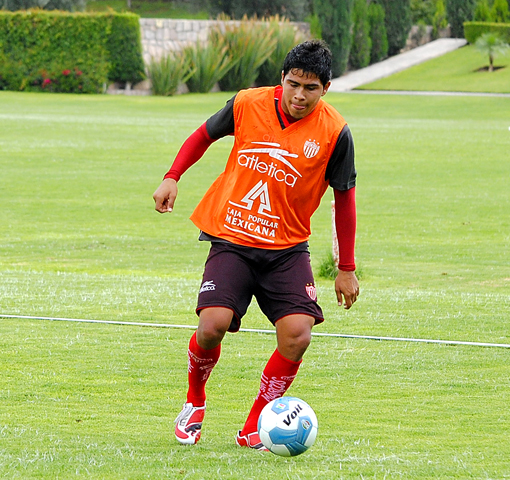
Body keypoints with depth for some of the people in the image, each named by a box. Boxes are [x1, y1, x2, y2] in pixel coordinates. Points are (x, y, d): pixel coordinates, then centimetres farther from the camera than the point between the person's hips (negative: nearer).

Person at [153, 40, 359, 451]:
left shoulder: (334, 132, -8)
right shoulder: (248, 104, -7)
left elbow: (344, 198, 3)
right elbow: (204, 135, 13)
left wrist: (347, 269, 5)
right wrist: (172, 177, 0)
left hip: (287, 249, 1)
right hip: (231, 239, -1)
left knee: (297, 336, -17)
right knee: (213, 325, -20)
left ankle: (254, 429, 3)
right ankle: (195, 401, 12)